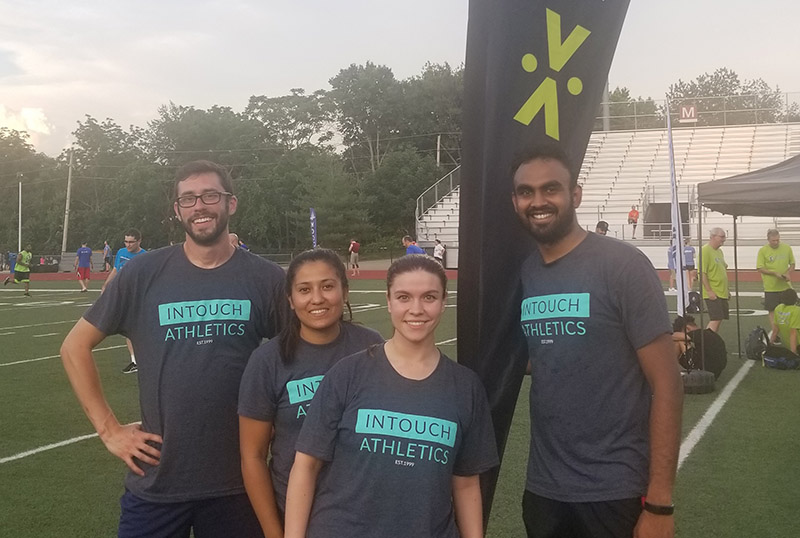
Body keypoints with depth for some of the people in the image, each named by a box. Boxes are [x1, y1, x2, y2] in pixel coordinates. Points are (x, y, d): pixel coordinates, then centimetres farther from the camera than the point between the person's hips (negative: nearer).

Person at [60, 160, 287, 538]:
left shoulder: (266, 278, -2)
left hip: (239, 480, 0)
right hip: (156, 480, 0)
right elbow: (75, 347, 4)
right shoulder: (142, 274, -2)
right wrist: (109, 429, -1)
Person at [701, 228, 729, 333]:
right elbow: (702, 273, -19)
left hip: (722, 293, 9)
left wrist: (726, 289, 21)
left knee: (719, 320, 11)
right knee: (715, 320, -13)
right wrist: (709, 291, -23)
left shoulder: (719, 251, 16)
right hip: (713, 294, -9)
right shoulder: (705, 251, -14)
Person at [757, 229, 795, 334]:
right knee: (772, 311, 2)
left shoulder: (787, 248, 2)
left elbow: (792, 264, 11)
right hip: (771, 287, -3)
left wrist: (788, 273, -8)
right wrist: (775, 273, -19)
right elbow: (759, 268, -9)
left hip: (786, 286, 3)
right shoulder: (763, 251, -7)